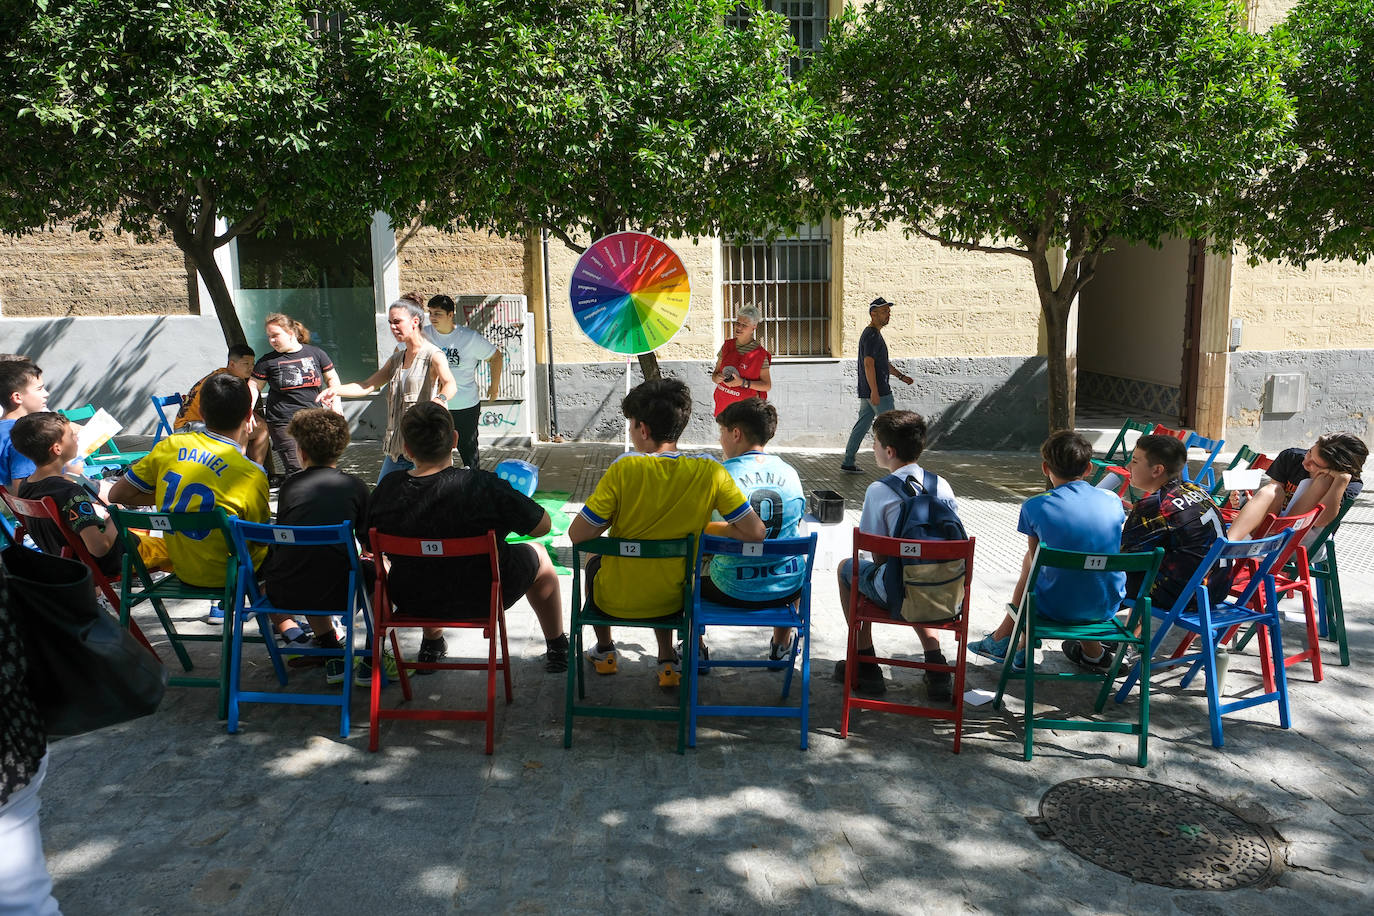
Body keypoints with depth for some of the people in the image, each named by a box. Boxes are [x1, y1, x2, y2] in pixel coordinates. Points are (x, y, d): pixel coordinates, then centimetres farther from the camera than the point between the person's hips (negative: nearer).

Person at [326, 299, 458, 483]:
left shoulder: (433, 356, -8)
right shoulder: (396, 359, 17)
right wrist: (336, 390, -6)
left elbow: (451, 384, -26)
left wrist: (440, 399, -50)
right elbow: (367, 386, 13)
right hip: (397, 446, 8)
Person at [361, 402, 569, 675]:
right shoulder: (483, 486, -28)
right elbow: (542, 526, -17)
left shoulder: (387, 489, -17)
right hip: (482, 601, -3)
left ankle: (432, 642, 52)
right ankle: (557, 647, 41)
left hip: (413, 603, 4)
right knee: (538, 556, 26)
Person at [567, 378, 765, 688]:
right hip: (671, 600, 2)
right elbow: (756, 532, -14)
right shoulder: (709, 472, -16)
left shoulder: (625, 469, -23)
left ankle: (604, 652, 48)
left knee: (595, 564, 33)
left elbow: (577, 535, -20)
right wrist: (706, 529, 1)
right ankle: (668, 662, 34)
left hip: (616, 600, -2)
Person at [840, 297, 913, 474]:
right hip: (877, 391, -10)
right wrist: (874, 391, -25)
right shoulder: (871, 335, -14)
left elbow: (884, 363, 27)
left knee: (862, 425, 10)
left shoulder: (874, 334, 19)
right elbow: (868, 364, -22)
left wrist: (901, 376, 23)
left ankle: (848, 462, 12)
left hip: (867, 392, 10)